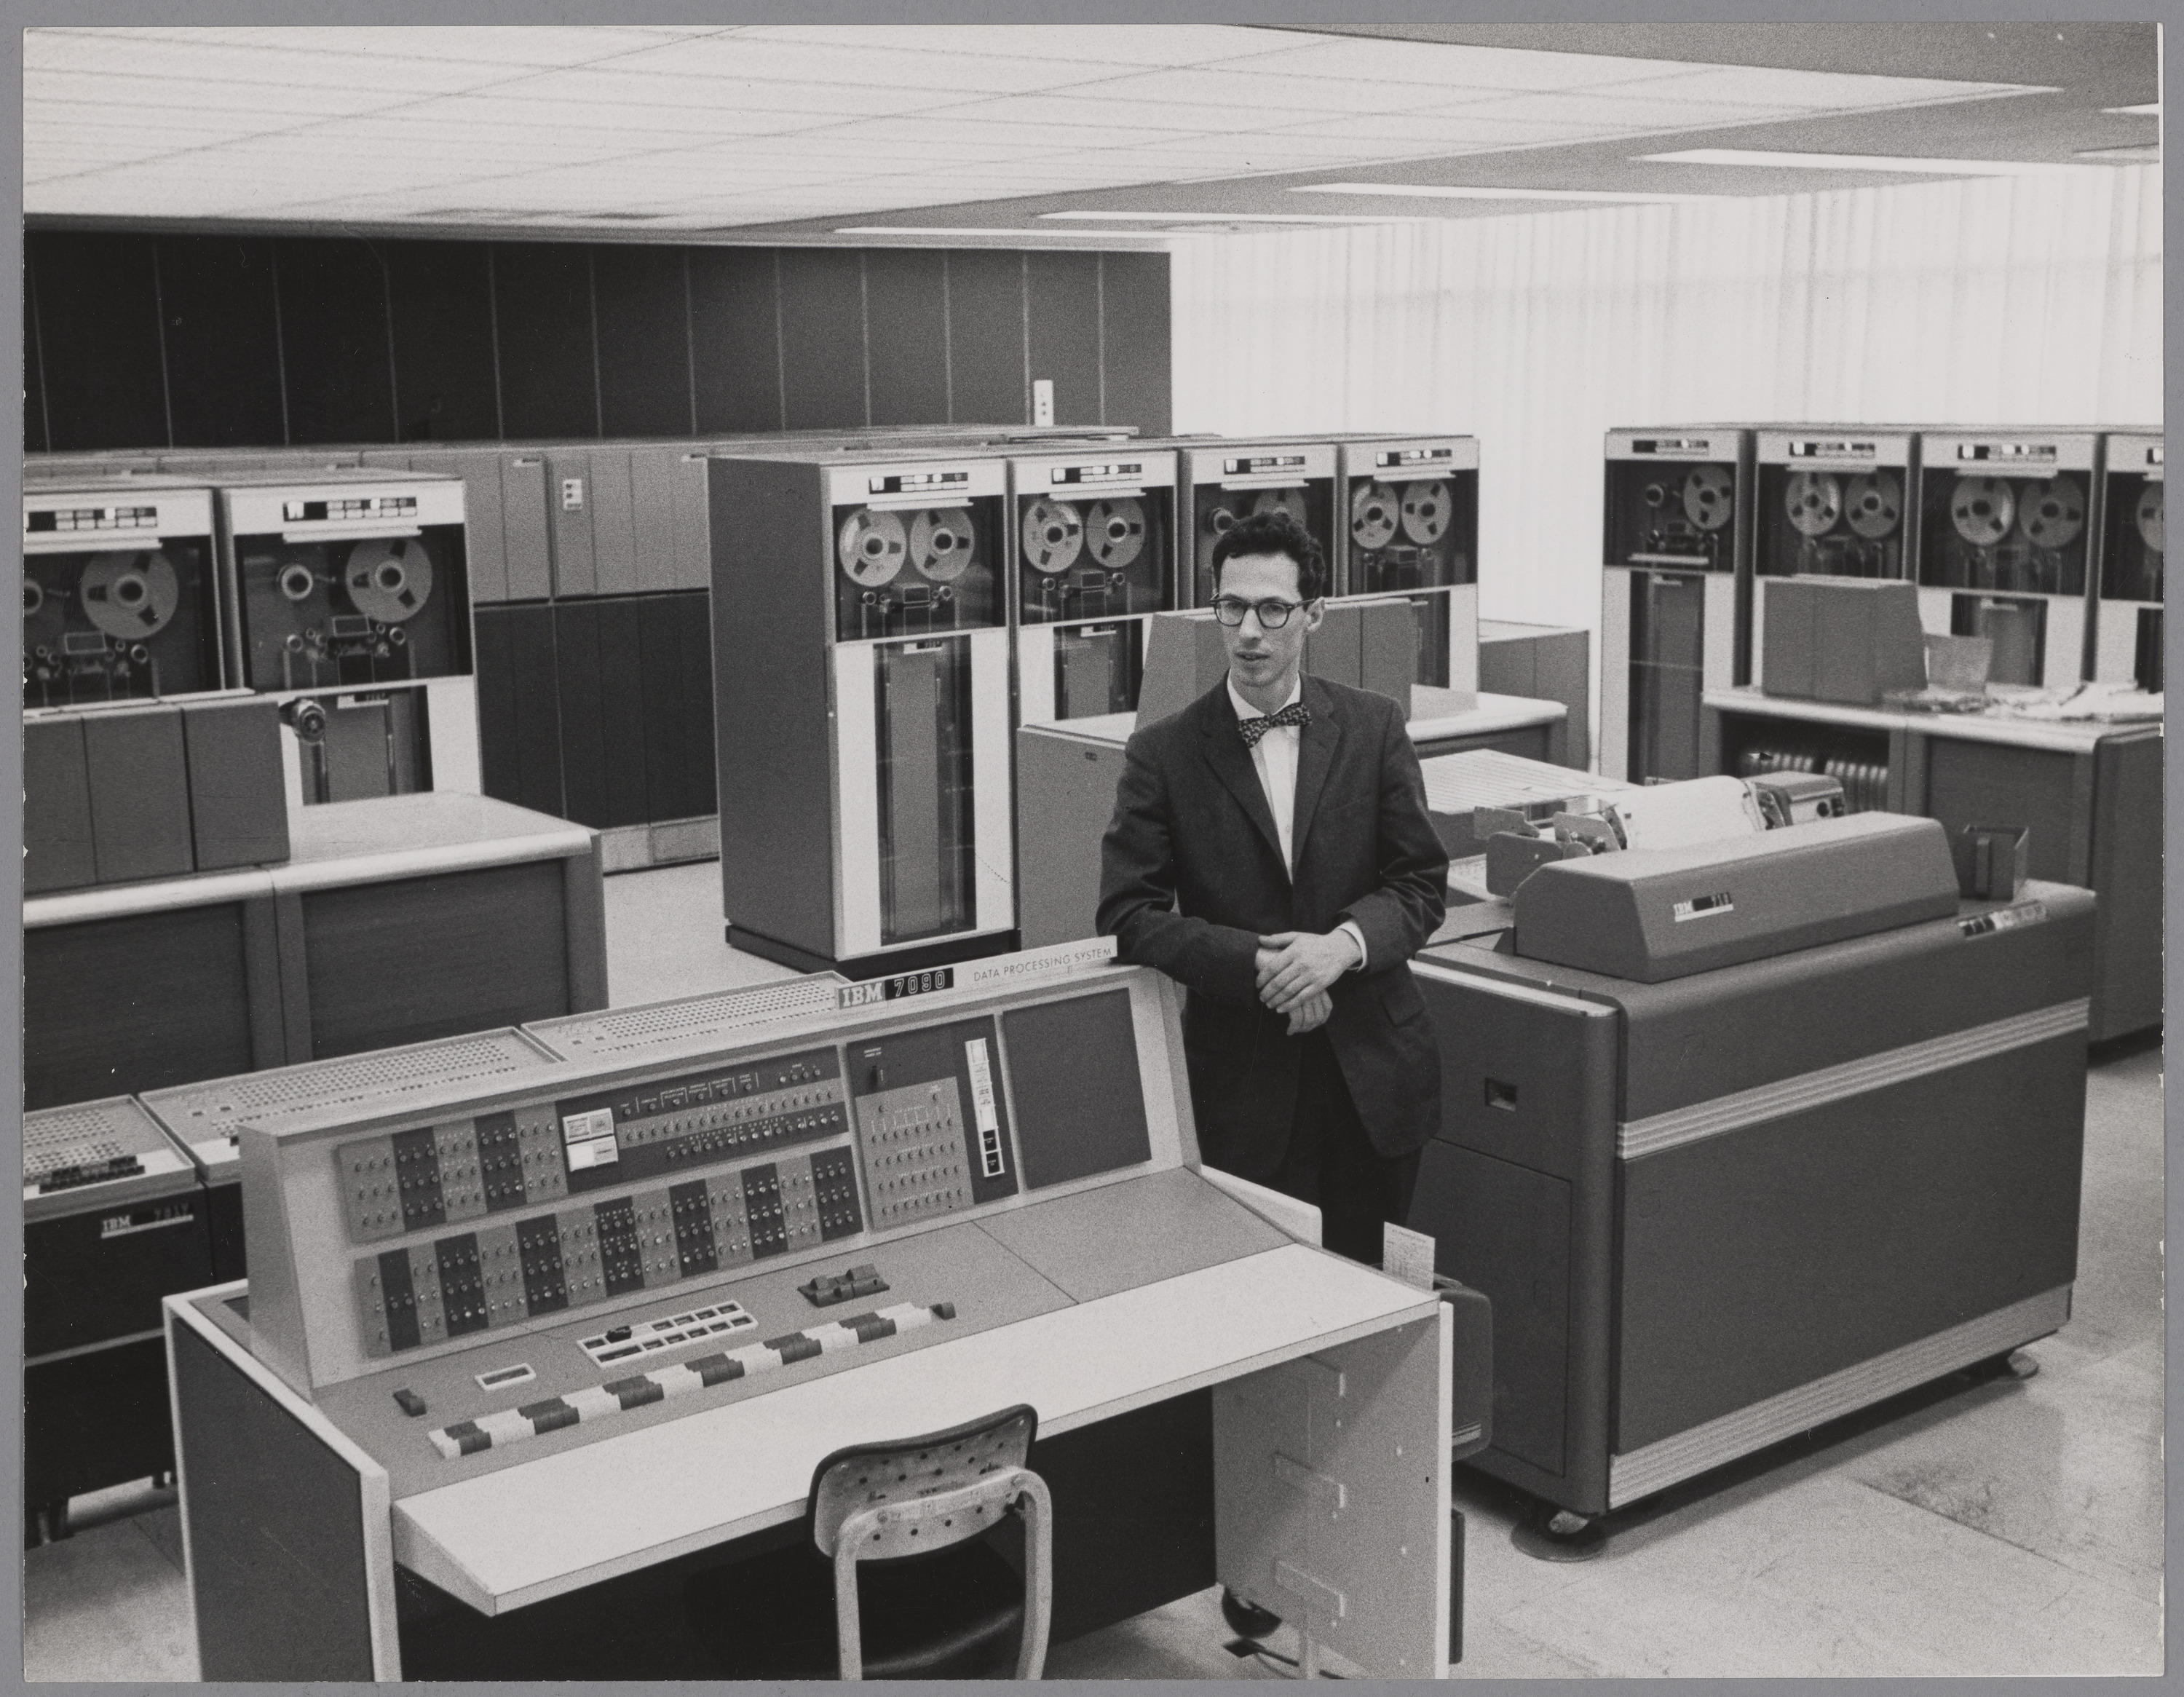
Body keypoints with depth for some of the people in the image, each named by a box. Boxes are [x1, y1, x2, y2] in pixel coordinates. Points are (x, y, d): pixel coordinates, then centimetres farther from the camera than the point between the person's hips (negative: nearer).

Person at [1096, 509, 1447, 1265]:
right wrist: (1257, 965, -17)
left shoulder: (1373, 727, 4)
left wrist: (1345, 943, -17)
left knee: (1368, 1275, 9)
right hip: (1243, 1081, -1)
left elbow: (1421, 883, 3)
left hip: (1374, 1073, 2)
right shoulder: (1163, 753, -1)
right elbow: (1128, 913, -6)